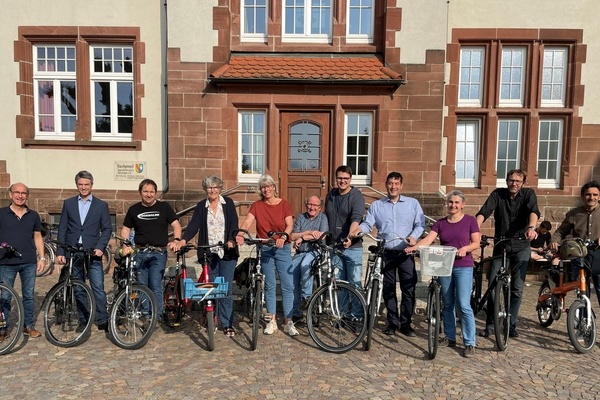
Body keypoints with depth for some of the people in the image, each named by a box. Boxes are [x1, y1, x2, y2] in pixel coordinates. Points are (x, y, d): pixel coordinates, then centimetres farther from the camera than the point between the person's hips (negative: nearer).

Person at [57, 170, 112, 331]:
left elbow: (107, 229, 2)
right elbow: (62, 229, 6)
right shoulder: (68, 203, 8)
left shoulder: (101, 205, 4)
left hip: (93, 253, -2)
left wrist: (100, 247, -11)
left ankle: (103, 320, 0)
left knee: (98, 287, -6)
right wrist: (60, 252, 0)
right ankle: (83, 320, 20)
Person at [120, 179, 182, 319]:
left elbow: (176, 225, 3)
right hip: (139, 253, 3)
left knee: (155, 285, -9)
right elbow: (125, 229, 14)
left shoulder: (164, 207, 5)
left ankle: (157, 315, -1)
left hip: (158, 253, -2)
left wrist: (176, 240, -15)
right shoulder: (134, 209, 11)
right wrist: (125, 245, -3)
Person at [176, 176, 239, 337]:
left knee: (226, 289, -2)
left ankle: (227, 324, 7)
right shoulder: (201, 206, 8)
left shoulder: (228, 203, 4)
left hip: (227, 252, -1)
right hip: (209, 253, 2)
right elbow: (194, 225, -4)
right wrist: (183, 240, -22)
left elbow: (234, 224, -4)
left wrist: (232, 239, -22)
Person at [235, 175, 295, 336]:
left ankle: (288, 322, 7)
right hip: (265, 249, 1)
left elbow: (290, 225, -10)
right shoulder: (257, 205, 2)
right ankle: (272, 320, 20)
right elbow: (247, 222, -13)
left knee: (288, 285, -3)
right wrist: (240, 234, -32)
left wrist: (283, 237, -30)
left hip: (283, 248, -1)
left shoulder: (284, 204, 0)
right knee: (269, 285, 9)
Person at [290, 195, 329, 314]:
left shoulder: (323, 218, 3)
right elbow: (292, 236, 3)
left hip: (315, 251, -4)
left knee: (305, 265, -36)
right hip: (299, 253, 4)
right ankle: (295, 311, -7)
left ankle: (306, 296, -19)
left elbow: (322, 236, -13)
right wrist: (309, 232, -10)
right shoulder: (301, 217, 13)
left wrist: (302, 238, -9)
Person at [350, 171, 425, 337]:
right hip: (385, 253, 1)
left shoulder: (413, 203, 8)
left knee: (409, 289, -1)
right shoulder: (376, 205, 10)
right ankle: (392, 322, 20)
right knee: (388, 290, 7)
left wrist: (414, 236, -15)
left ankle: (406, 323, 13)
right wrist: (359, 229, -19)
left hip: (405, 253, -1)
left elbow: (420, 224, 4)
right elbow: (368, 224, 2)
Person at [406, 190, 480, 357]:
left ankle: (470, 343, 1)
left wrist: (465, 248, -21)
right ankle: (450, 337, 23)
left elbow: (476, 243, 0)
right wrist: (414, 247, -25)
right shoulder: (440, 223, 7)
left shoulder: (470, 220, 1)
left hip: (463, 267, -3)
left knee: (464, 305, -7)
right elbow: (428, 239, -6)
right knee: (447, 304, 11)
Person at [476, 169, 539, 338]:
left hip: (521, 247, 0)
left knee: (517, 288, 2)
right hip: (500, 246, 1)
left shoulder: (528, 194, 1)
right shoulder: (498, 194, 2)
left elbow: (533, 211, -19)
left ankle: (511, 325, 15)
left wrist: (531, 227, -40)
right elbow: (484, 212, -12)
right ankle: (490, 325, 11)